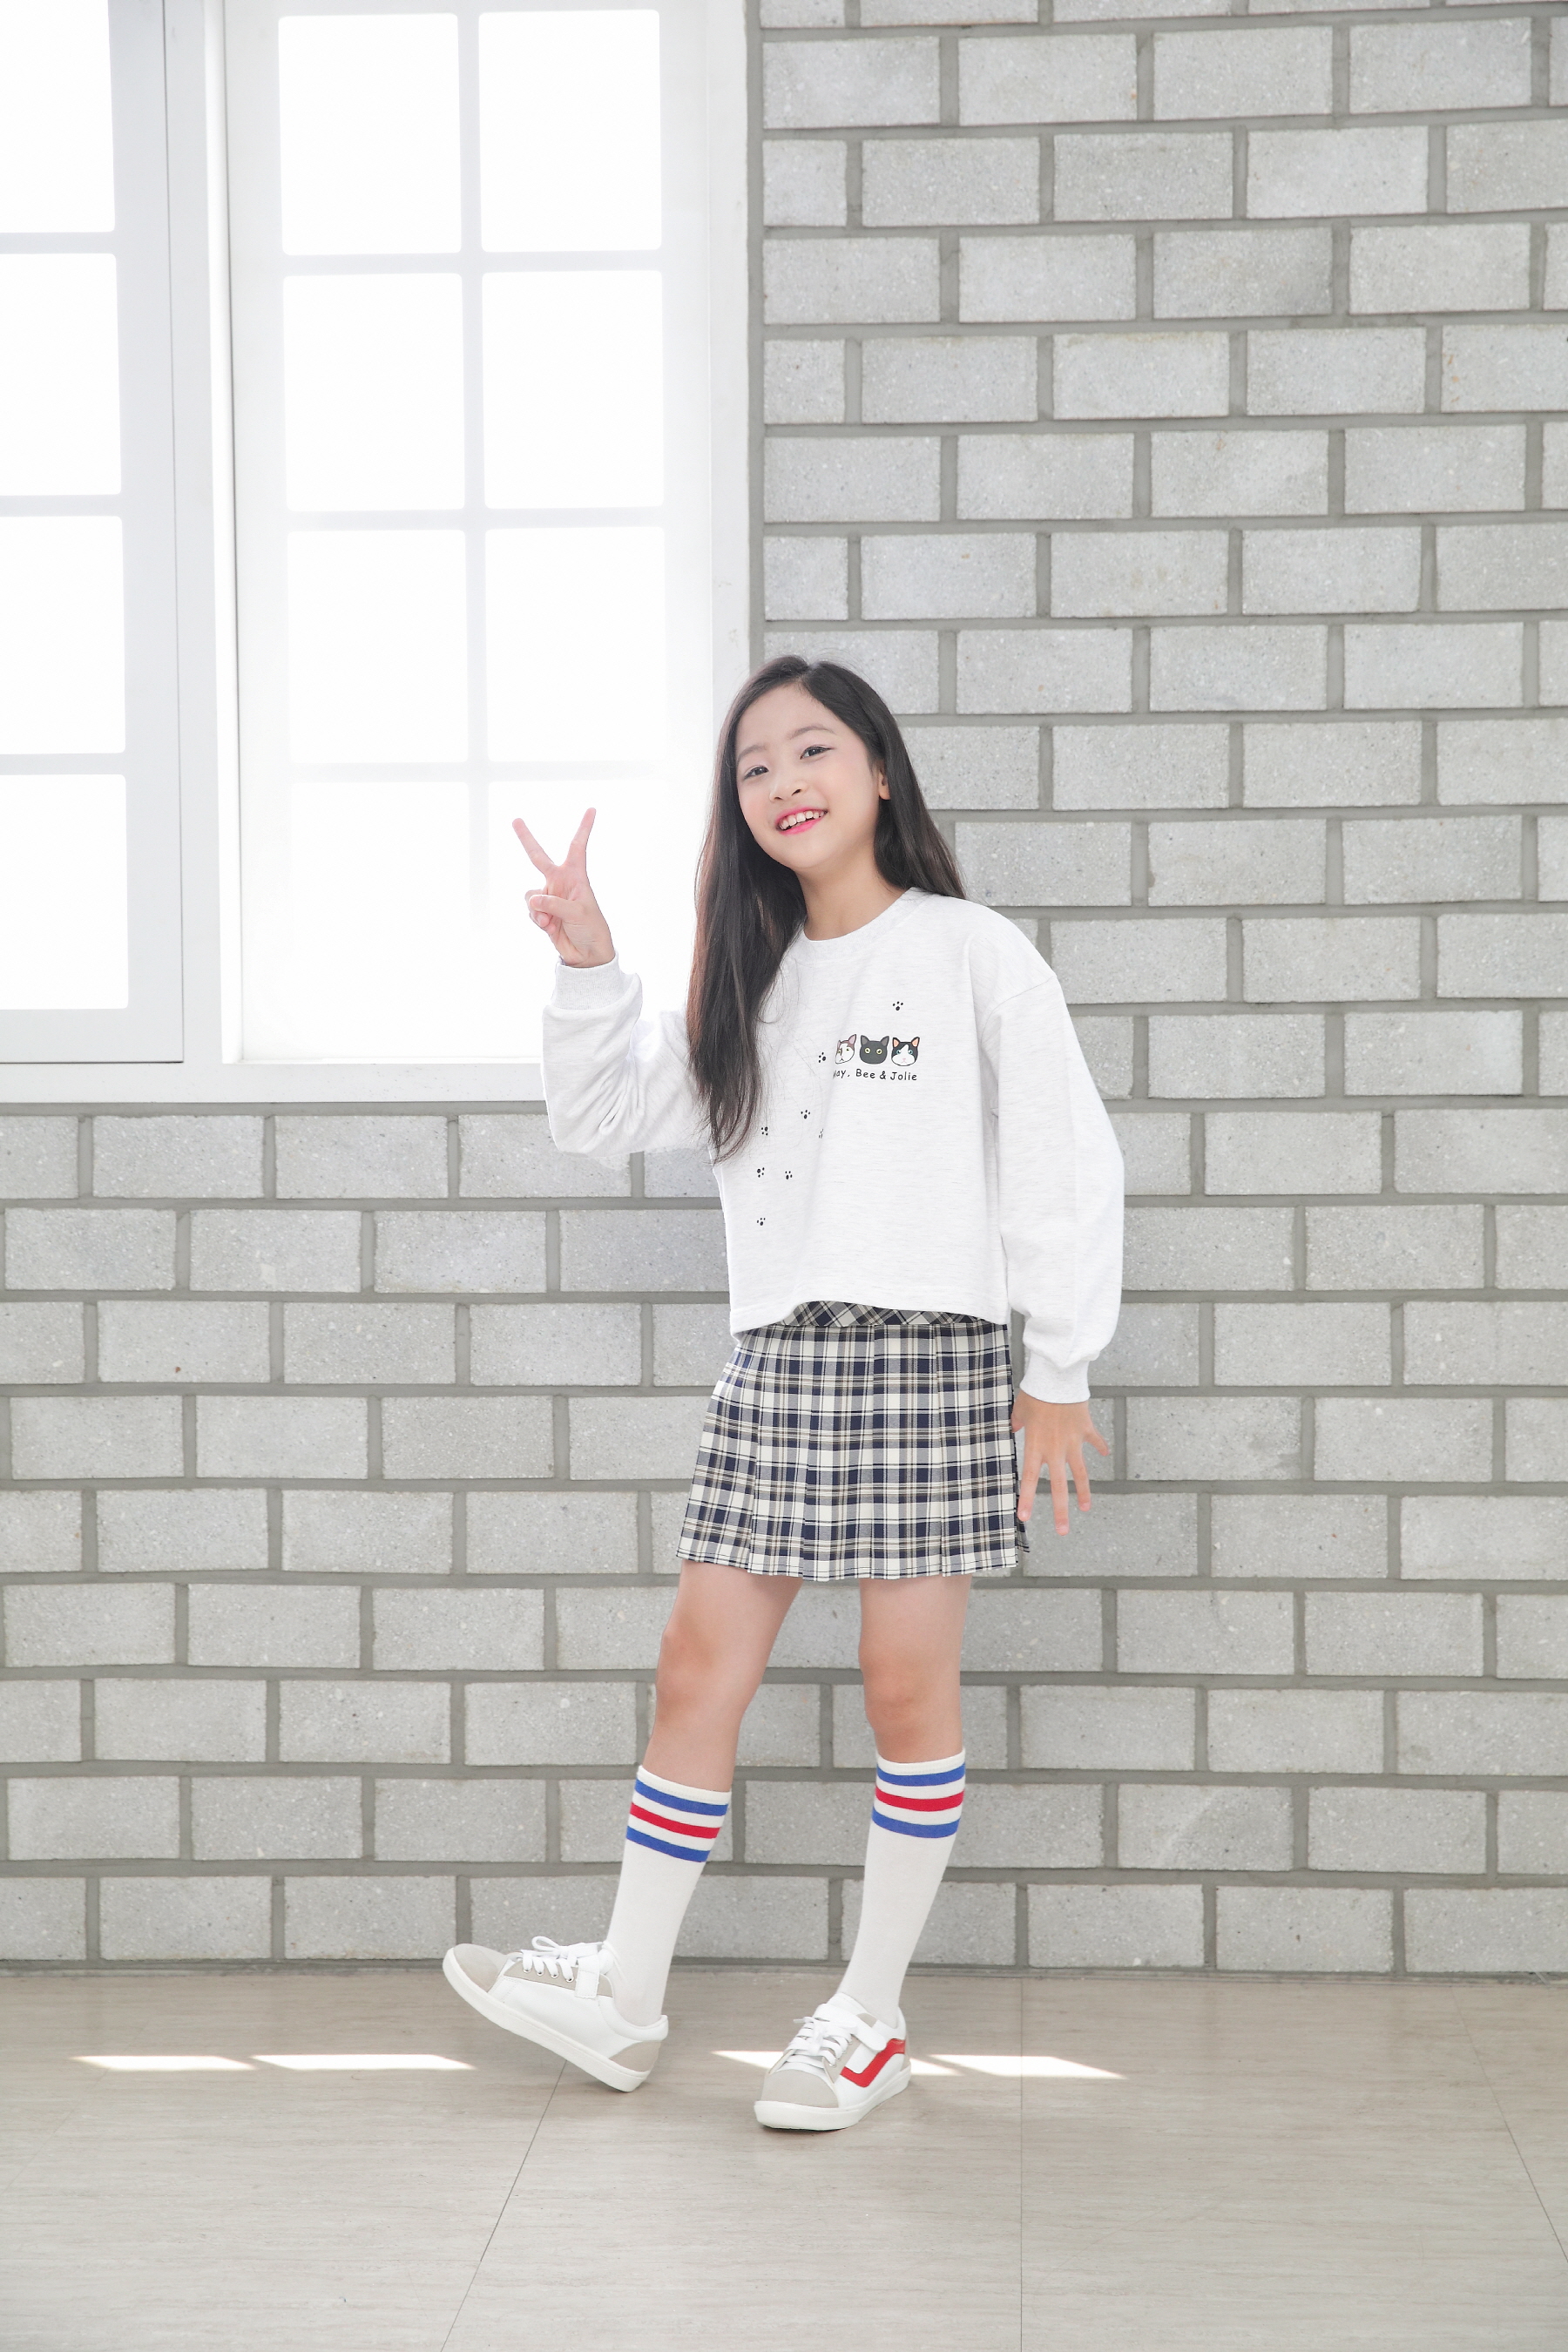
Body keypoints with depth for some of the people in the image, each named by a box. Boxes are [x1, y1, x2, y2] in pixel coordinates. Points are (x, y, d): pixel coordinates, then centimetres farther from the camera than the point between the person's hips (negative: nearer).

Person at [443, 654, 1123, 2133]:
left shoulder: (972, 955, -1)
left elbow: (1066, 1166, -2)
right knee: (700, 1665, 4)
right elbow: (599, 1117, 16)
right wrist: (586, 966, 0)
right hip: (775, 1359, 5)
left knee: (907, 1682, 0)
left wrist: (1059, 1374, -4)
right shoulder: (751, 979, 15)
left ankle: (871, 2015, 12)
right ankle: (624, 1998, 13)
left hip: (928, 1351, -5)